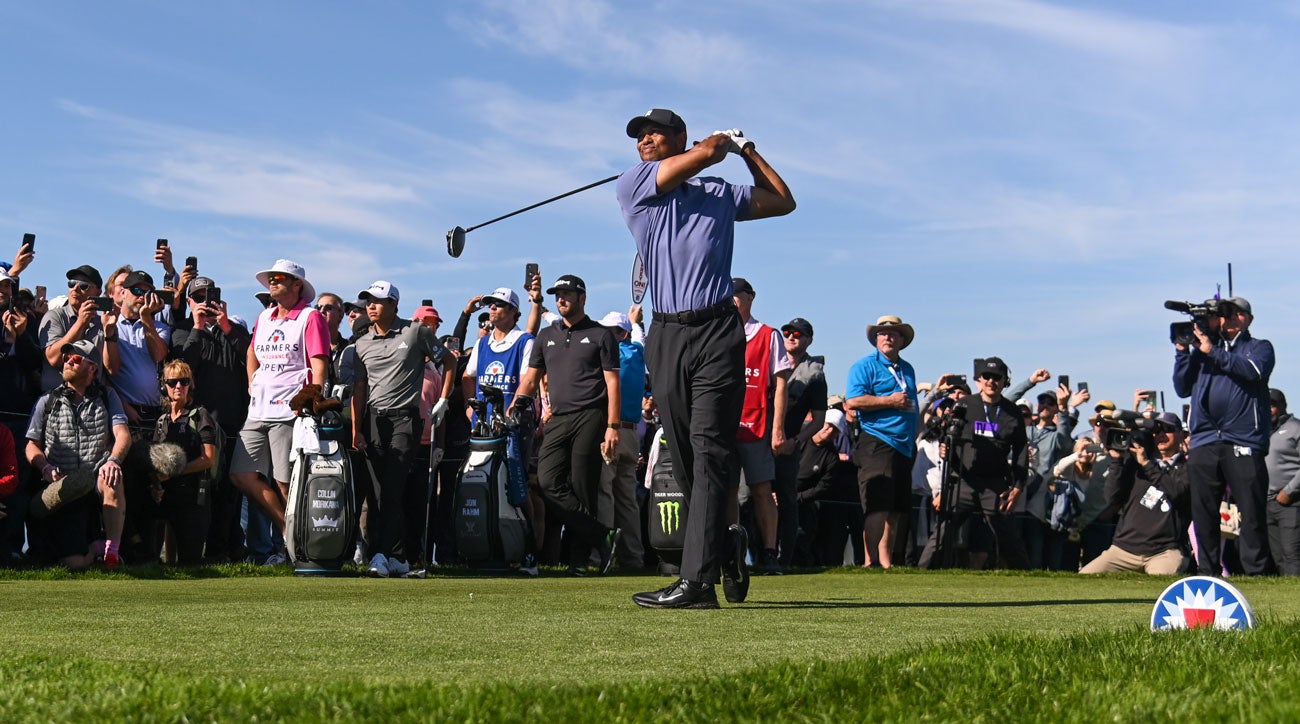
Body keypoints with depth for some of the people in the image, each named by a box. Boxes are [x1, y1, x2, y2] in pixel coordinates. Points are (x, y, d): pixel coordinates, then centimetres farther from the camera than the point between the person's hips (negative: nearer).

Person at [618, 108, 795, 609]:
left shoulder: (722, 193, 17)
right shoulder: (632, 184, 10)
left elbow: (783, 201, 28)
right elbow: (707, 152, -1)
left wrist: (747, 149, 30)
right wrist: (727, 142, 19)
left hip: (718, 332, -1)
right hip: (666, 336, 1)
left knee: (710, 451, -12)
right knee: (685, 461, 4)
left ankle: (697, 581, -19)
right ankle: (723, 547, 23)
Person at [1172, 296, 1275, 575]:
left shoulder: (1259, 347, 14)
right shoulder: (1201, 348, 22)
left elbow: (1254, 369, -9)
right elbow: (1182, 388, 15)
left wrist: (1212, 351, -11)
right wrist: (1182, 351, 3)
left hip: (1243, 443, -3)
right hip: (1204, 442, 3)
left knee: (1252, 511, -8)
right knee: (1203, 513, 3)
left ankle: (1256, 572, -6)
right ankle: (1207, 574, 8)